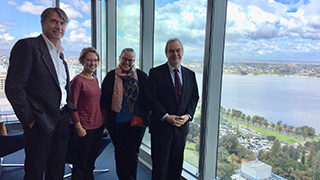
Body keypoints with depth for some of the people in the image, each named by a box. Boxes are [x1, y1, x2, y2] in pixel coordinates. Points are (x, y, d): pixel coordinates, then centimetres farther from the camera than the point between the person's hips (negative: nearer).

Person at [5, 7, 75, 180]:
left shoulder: (59, 53, 15)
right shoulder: (27, 46, -10)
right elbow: (13, 88, -15)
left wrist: (69, 109, 11)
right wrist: (30, 120, -15)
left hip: (62, 121, 7)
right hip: (41, 123, -7)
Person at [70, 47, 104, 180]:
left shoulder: (95, 79, 9)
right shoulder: (78, 80, -13)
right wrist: (78, 127, -17)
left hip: (98, 126, 7)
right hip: (85, 128, -7)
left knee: (92, 159, 20)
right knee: (81, 162, 8)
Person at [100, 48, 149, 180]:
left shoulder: (141, 76, 1)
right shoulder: (111, 76, 2)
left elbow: (148, 98, 6)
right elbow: (103, 99, 6)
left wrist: (145, 117, 3)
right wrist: (106, 119, 4)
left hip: (136, 122, -1)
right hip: (117, 123, 1)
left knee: (132, 153, 6)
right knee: (120, 153, 13)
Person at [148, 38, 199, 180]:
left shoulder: (190, 74, 8)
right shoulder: (155, 73, -6)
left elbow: (194, 97, 8)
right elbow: (151, 98, -10)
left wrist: (188, 115, -9)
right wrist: (167, 117, -18)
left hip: (182, 126, 4)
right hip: (161, 126, -4)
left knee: (176, 165, 16)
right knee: (160, 166, 7)